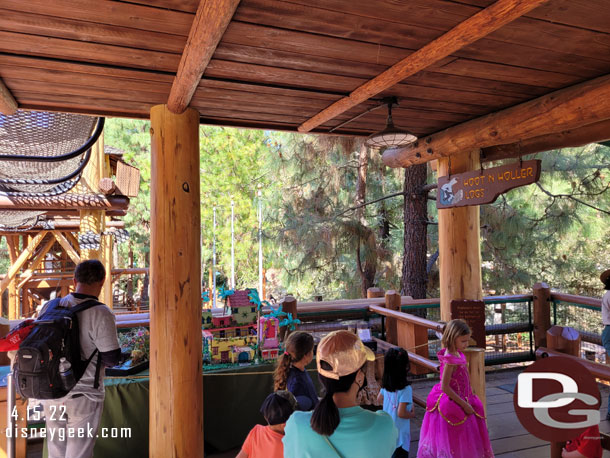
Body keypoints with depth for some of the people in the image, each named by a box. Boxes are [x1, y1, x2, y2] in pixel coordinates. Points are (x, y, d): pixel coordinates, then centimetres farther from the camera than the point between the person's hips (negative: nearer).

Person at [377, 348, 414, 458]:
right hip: (399, 434, -7)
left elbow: (379, 399, 12)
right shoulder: (406, 389, -26)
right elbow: (401, 413, -26)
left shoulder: (386, 385, -4)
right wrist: (412, 414, -8)